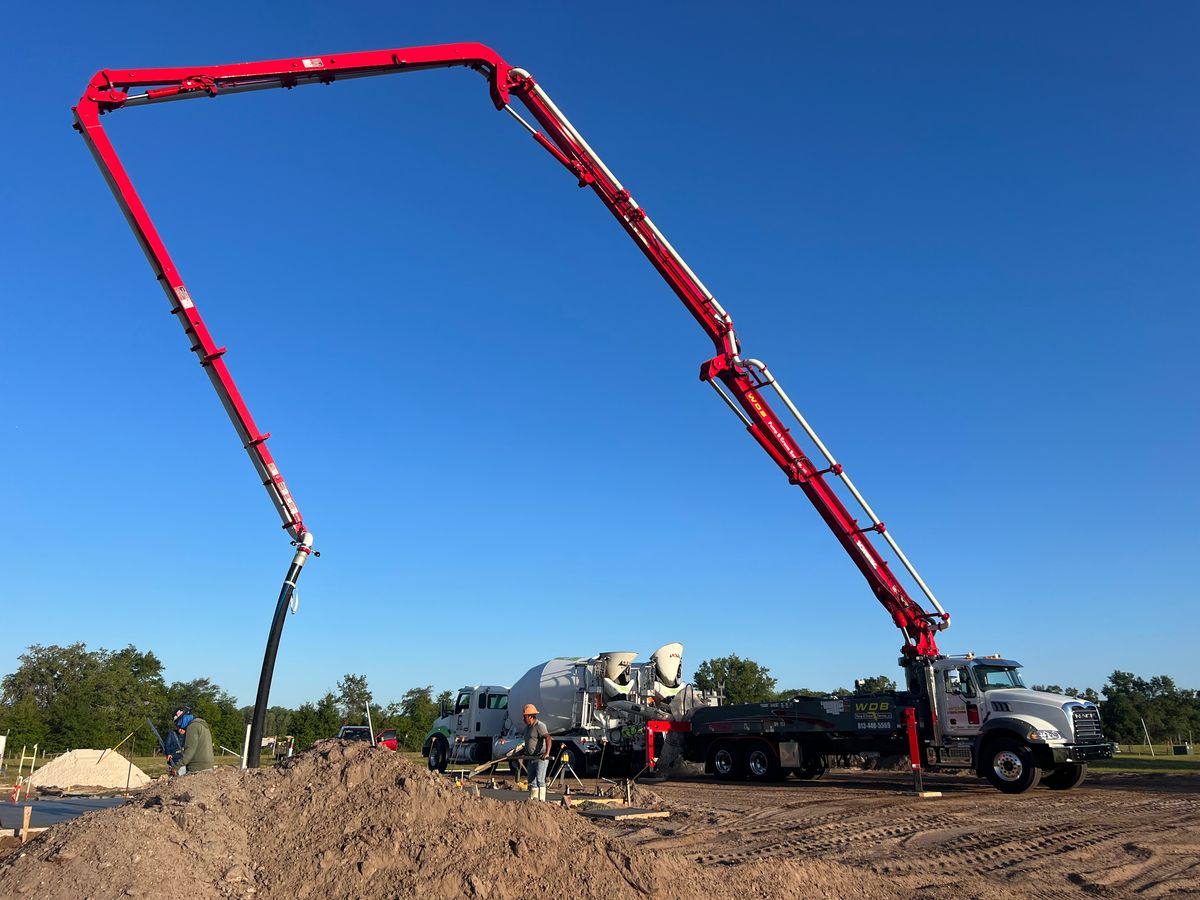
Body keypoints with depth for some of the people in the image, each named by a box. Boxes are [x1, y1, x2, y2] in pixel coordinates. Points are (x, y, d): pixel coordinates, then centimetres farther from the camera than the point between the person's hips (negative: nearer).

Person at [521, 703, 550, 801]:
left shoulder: (540, 726, -14)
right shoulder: (527, 727, 16)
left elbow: (548, 738, -28)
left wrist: (547, 753, -38)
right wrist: (525, 753, 28)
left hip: (541, 758, -9)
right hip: (531, 758, 9)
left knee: (540, 780, -14)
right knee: (532, 781, 12)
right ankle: (532, 800, 20)